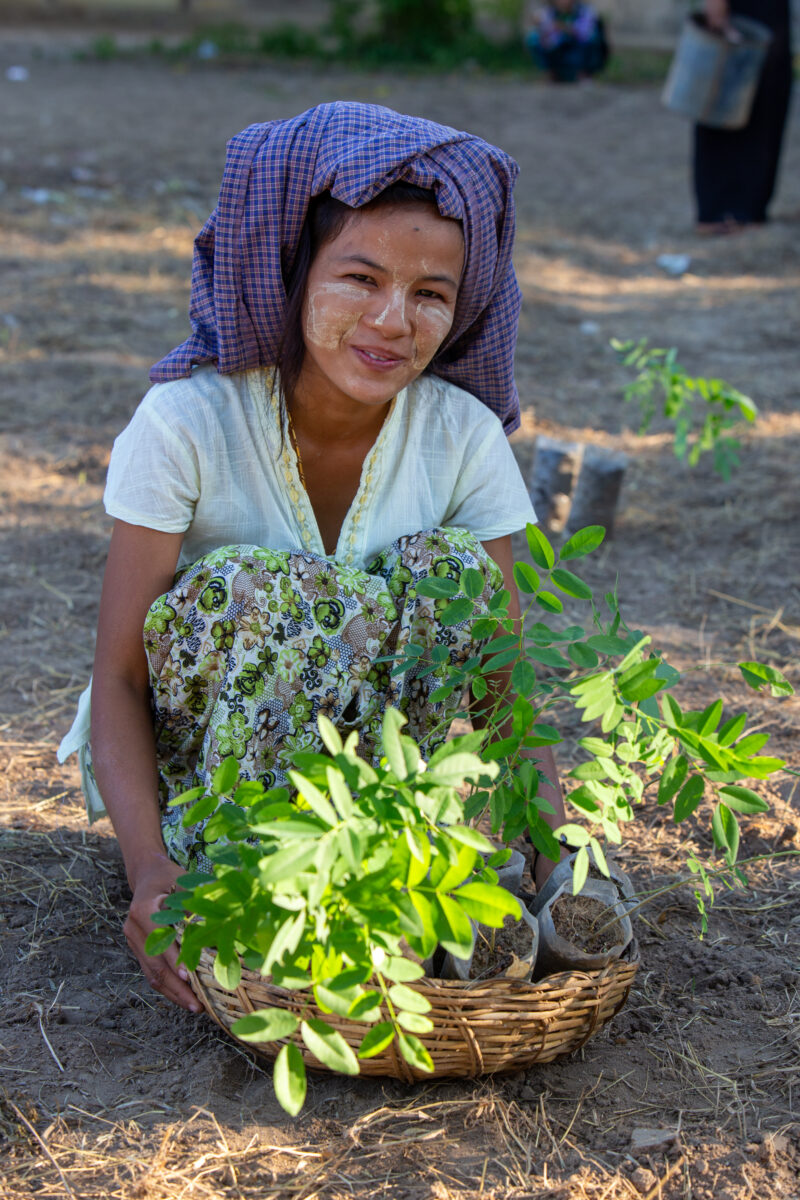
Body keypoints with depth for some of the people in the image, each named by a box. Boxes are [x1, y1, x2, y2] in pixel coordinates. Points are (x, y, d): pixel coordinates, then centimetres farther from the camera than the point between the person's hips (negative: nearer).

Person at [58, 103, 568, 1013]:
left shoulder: (463, 435, -11)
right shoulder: (187, 420, -20)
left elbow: (506, 689, -12)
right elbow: (117, 677, -20)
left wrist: (556, 861, -29)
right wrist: (150, 865, -37)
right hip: (181, 752, -2)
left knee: (451, 564, -23)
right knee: (260, 585, -32)